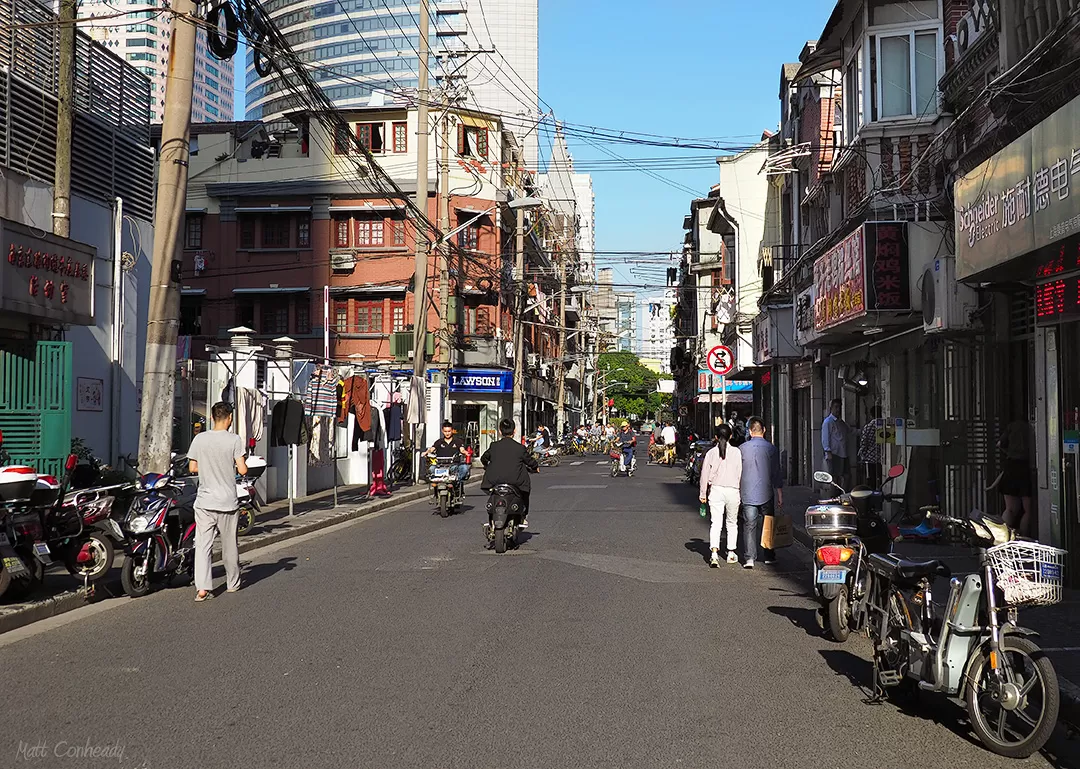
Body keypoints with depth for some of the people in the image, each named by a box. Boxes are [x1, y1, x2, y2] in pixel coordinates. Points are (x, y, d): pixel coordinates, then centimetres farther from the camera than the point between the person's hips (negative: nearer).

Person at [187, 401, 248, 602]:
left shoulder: (200, 439, -1)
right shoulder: (234, 440, -8)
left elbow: (192, 468, 3)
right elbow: (242, 470, -12)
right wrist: (239, 466, 10)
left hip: (204, 501, 1)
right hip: (227, 502, -1)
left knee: (203, 544, 0)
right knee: (229, 546, 13)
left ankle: (203, 587, -12)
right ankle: (233, 583, 27)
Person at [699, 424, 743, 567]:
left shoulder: (711, 452, -1)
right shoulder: (736, 452, -4)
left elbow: (705, 473, 0)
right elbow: (740, 473, -2)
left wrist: (703, 494, 8)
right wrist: (741, 490, 9)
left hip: (716, 490, 0)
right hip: (732, 490, 0)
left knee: (716, 523, -2)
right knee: (732, 523, 16)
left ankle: (714, 552, -19)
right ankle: (731, 553, 22)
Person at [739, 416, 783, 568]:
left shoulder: (742, 449, -2)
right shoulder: (771, 449, -3)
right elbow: (776, 474, 0)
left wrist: (737, 493, 14)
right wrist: (780, 496, 6)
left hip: (747, 494, 0)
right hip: (766, 493, 0)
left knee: (749, 526, 1)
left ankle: (749, 558, -7)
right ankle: (768, 556, 22)